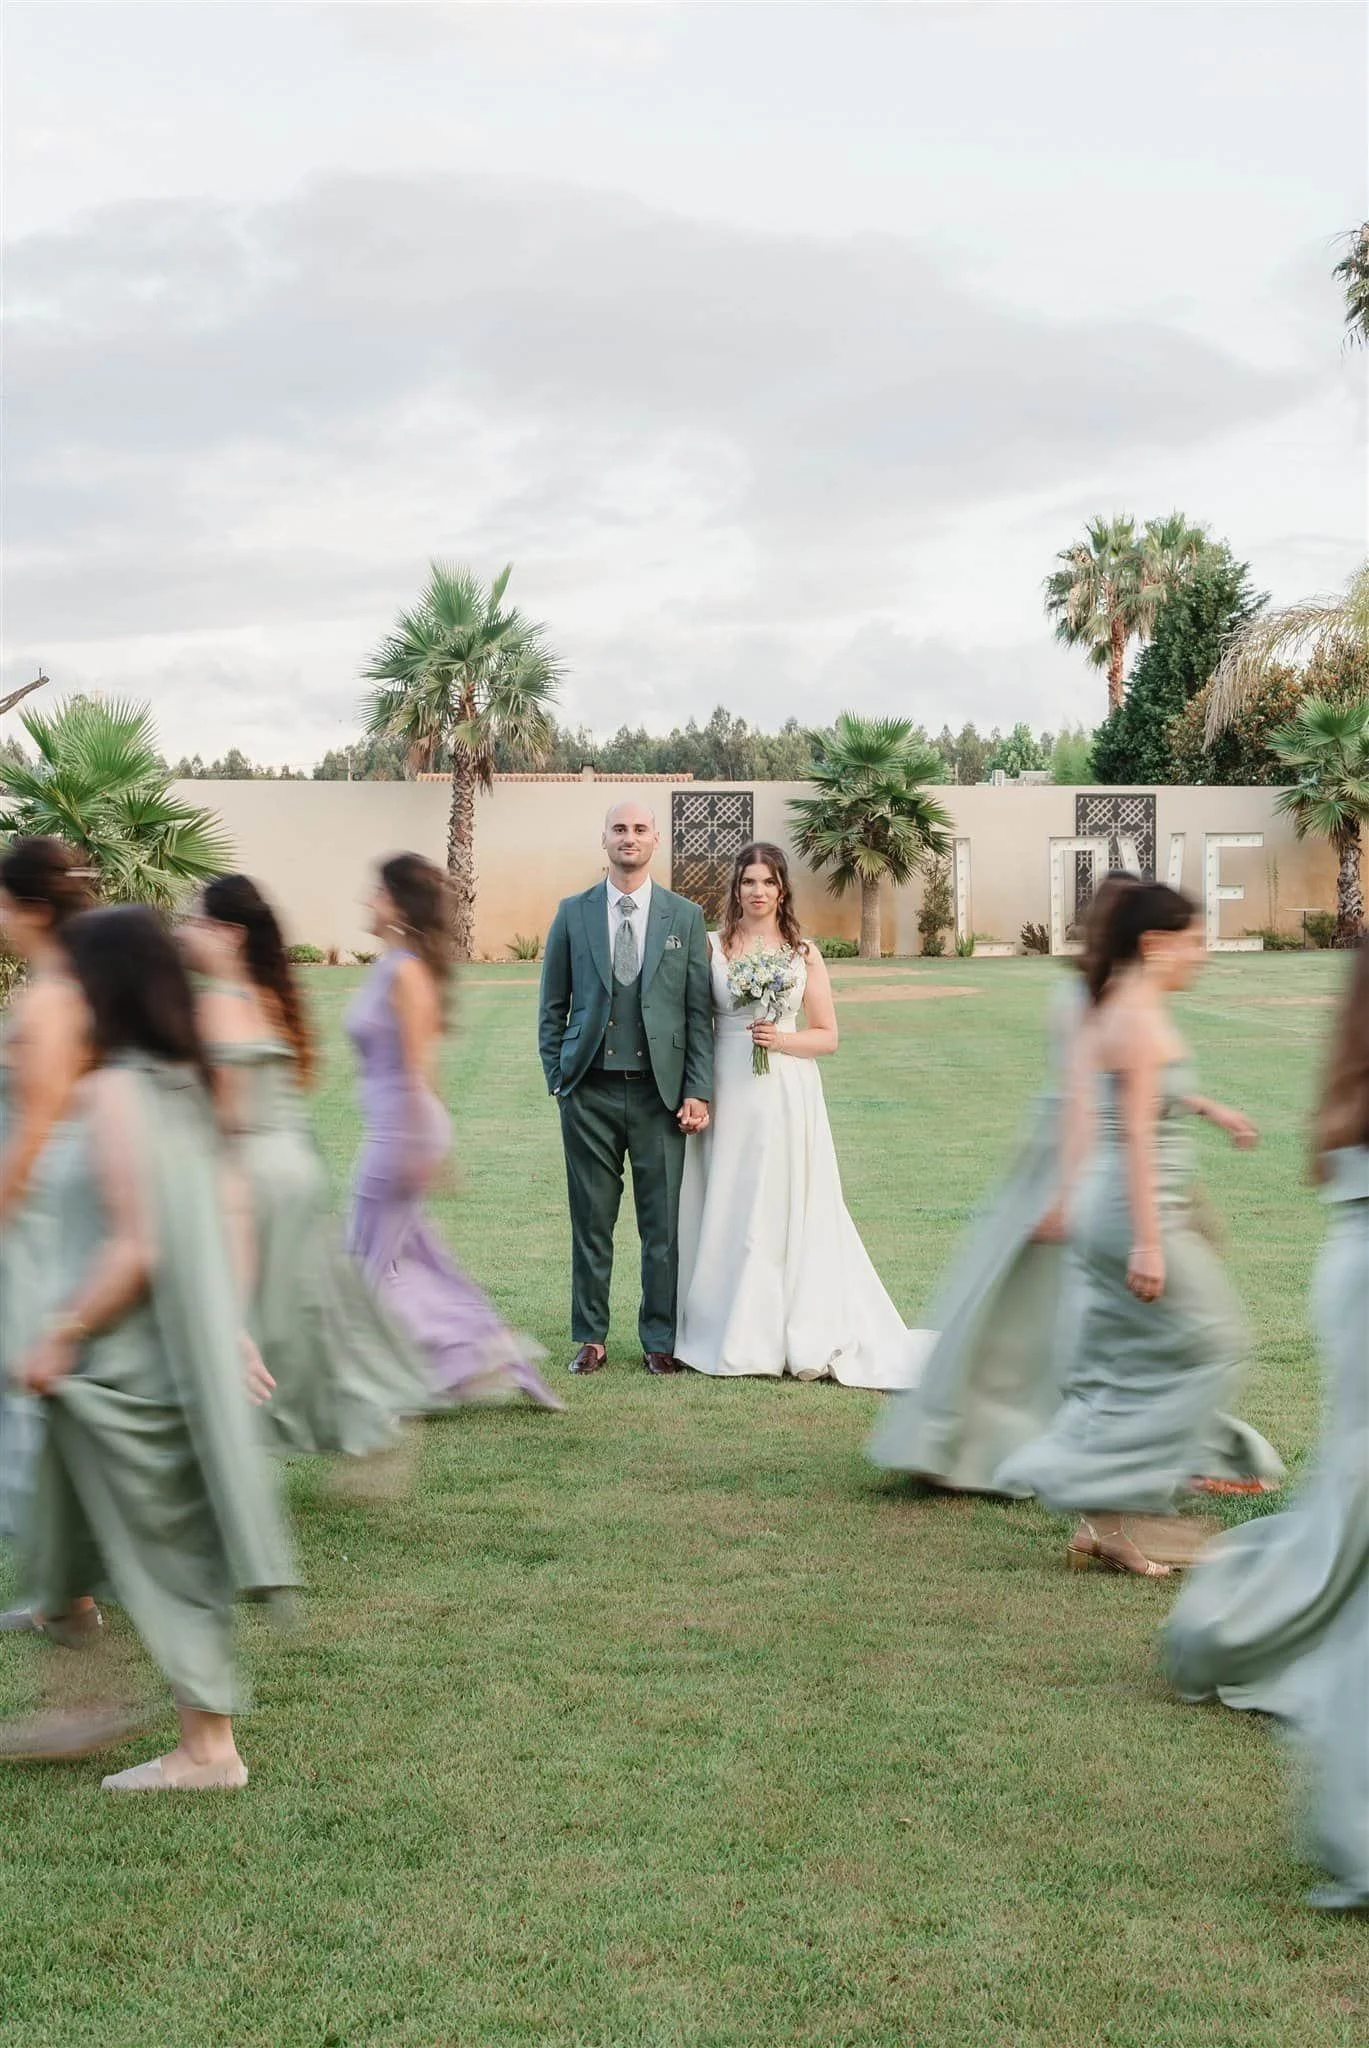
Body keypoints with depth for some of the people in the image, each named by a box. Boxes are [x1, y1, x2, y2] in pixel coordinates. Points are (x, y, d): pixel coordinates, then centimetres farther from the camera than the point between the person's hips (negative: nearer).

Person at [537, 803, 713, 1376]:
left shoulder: (685, 917, 5)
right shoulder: (573, 913, 6)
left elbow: (698, 1011, 4)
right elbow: (552, 1005, 10)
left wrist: (698, 1091, -3)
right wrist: (556, 1076, 3)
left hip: (659, 1091, 0)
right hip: (590, 1092, 0)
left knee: (662, 1222, 3)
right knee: (591, 1220, 5)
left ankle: (660, 1338, 14)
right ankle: (590, 1337, 15)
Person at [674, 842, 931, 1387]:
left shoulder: (804, 953, 6)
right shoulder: (713, 948, 5)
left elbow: (827, 1036, 7)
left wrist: (782, 1039, -10)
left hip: (787, 1097, 0)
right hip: (728, 1096, 0)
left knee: (787, 1211, -1)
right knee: (727, 1213, 2)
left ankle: (803, 1340, 5)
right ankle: (731, 1337, 10)